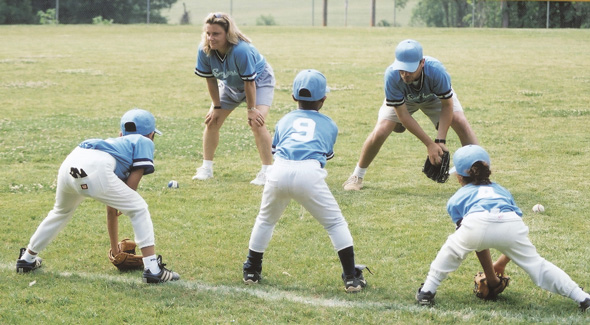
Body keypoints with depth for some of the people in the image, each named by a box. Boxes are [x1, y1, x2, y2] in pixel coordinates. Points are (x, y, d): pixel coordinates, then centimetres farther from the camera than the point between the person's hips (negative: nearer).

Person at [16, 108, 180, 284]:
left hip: (68, 166, 7)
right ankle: (153, 269, -1)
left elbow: (111, 209, 45)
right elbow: (133, 182, 6)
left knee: (61, 212, 35)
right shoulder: (144, 142, 24)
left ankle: (27, 258, 45)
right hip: (95, 170, -7)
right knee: (139, 209, 8)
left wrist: (114, 246, 51)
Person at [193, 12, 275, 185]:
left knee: (256, 123, -22)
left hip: (259, 81, -6)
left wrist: (252, 109, -22)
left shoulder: (241, 50, -42)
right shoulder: (204, 50, -26)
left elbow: (249, 82, -31)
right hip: (230, 85, 6)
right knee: (212, 121, 1)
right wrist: (216, 107, -6)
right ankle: (206, 169, 16)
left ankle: (267, 171, -13)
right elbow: (211, 80, -12)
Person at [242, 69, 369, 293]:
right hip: (309, 173, -2)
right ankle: (351, 277, 6)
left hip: (279, 171, 2)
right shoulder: (329, 125, 27)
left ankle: (251, 272, 30)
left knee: (265, 220, 25)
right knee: (335, 222, 12)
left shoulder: (285, 121, 30)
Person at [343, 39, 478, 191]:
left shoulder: (436, 71, -42)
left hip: (435, 97, 0)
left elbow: (447, 105, -25)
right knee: (380, 132, -19)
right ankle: (357, 176, 4)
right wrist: (429, 144, -32)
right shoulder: (392, 76, -41)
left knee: (461, 123, -20)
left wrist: (440, 141, -32)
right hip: (401, 100, 0)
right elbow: (403, 116, -31)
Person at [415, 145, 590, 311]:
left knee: (451, 251, 26)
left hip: (476, 224, -2)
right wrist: (502, 263, 54)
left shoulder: (456, 199, 34)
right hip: (513, 225, 2)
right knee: (536, 264, 17)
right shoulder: (502, 191, 43)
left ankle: (427, 291, 28)